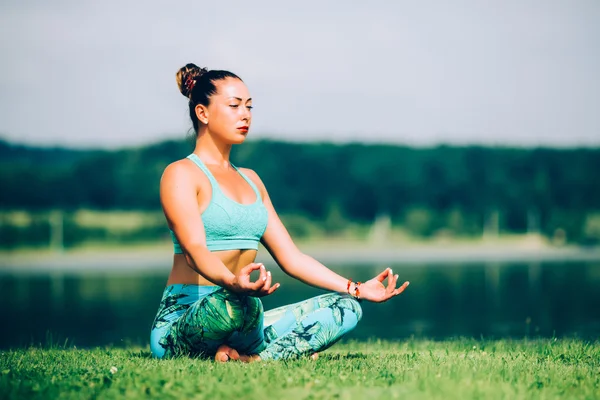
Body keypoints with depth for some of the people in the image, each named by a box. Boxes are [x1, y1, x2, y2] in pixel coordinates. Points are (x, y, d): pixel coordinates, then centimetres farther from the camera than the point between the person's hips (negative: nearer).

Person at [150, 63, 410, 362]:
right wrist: (232, 282, -43)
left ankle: (247, 358, -24)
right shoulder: (181, 175, -4)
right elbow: (194, 250, -21)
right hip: (181, 322, -9)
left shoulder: (250, 180, 21)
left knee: (347, 307, -7)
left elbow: (291, 258, 17)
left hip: (234, 318, 9)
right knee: (238, 303, -42)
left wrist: (357, 289, 8)